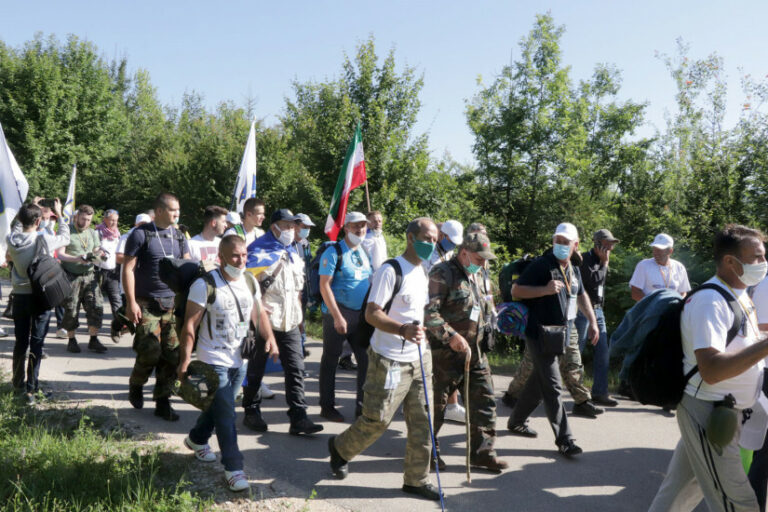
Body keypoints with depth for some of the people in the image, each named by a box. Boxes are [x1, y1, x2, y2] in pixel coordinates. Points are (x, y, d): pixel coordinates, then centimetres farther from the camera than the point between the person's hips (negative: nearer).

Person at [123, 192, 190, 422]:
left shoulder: (179, 236, 11)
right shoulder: (141, 234, -4)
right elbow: (128, 268, -6)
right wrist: (131, 302, -12)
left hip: (174, 303, 5)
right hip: (147, 304, -4)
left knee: (172, 354, 1)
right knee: (150, 351, -8)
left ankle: (162, 401, 14)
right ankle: (136, 385, 23)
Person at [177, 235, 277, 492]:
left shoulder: (250, 282, 4)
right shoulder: (205, 285, -16)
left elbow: (259, 313, 14)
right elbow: (190, 324, -15)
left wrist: (270, 337, -2)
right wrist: (185, 360, -18)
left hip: (240, 361, 7)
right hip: (214, 361, -6)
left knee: (218, 406, 20)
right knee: (226, 415, -7)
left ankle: (197, 439, 45)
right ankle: (233, 467, 2)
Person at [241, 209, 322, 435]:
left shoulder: (292, 250, 15)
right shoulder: (259, 250, -9)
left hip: (289, 321, 6)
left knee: (296, 369, 1)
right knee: (255, 369, 9)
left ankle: (298, 418, 3)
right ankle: (251, 412, 24)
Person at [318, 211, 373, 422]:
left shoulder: (364, 252, 12)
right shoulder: (334, 252, -9)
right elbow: (324, 286, -14)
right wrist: (338, 317, -19)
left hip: (361, 314, 6)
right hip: (338, 314, -6)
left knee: (366, 359, 6)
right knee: (330, 360, 5)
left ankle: (363, 405, 19)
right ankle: (327, 407, 16)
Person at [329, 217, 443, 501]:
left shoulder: (424, 272, 12)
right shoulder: (390, 271, -15)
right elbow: (372, 313, -21)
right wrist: (402, 330, -35)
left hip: (419, 358, 8)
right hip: (390, 360, -8)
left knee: (421, 420, 8)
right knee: (377, 418, 0)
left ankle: (416, 479, 21)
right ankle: (340, 449, 27)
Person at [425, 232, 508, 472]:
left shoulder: (472, 276, 16)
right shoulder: (442, 273, -14)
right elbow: (428, 312, -24)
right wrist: (451, 336, -30)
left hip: (475, 351, 8)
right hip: (447, 353, -8)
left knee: (483, 399, 8)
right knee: (436, 402, 4)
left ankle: (482, 451, 19)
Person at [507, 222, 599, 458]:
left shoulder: (573, 270, 13)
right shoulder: (541, 265, -12)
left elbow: (581, 295, 28)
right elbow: (516, 290, -15)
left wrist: (592, 321, 21)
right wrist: (546, 289, -25)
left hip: (560, 332, 8)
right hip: (540, 332, -8)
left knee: (540, 380, 16)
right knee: (551, 386, -7)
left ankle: (516, 421, 33)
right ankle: (564, 439, -2)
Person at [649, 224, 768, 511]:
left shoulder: (738, 296, 9)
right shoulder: (710, 302, -23)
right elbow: (711, 370, -33)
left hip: (723, 410, 10)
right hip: (709, 411, -9)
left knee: (685, 488, 20)